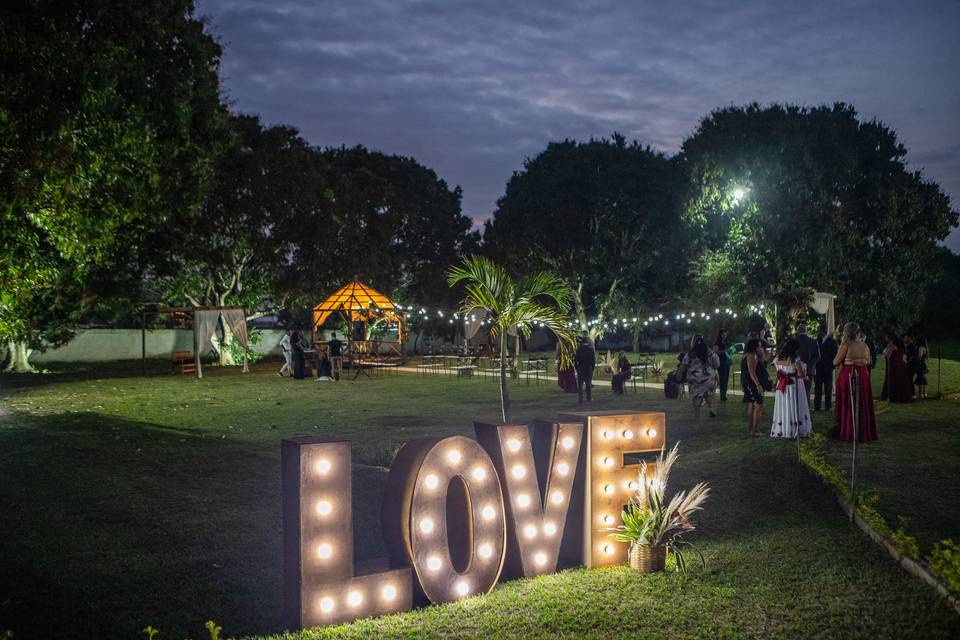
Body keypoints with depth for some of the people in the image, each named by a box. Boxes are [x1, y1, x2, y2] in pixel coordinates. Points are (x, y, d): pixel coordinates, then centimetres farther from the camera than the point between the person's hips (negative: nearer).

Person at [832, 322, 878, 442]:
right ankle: (864, 431, 21)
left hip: (847, 377, -5)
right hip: (863, 377, 5)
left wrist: (841, 345, -5)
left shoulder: (846, 345, -15)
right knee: (862, 405, 14)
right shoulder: (865, 345, 2)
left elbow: (835, 362, -13)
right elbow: (868, 362, 12)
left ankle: (847, 432, 8)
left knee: (847, 405, 5)